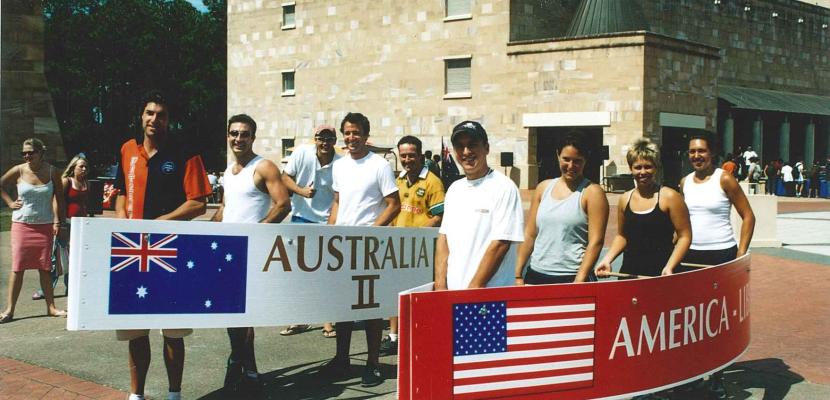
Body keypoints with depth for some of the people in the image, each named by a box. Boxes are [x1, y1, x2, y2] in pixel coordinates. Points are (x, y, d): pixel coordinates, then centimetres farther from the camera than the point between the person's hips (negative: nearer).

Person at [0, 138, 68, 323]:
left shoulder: (52, 172, -3)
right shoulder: (18, 171, -4)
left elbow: (59, 198, 6)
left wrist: (59, 222, 2)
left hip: (45, 225, 1)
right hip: (22, 224, -1)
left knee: (45, 267, 4)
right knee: (17, 267, -3)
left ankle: (51, 307, 11)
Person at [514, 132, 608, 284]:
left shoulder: (592, 192, -4)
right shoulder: (543, 188, 9)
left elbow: (595, 242, -10)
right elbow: (529, 235, 11)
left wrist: (579, 281, -17)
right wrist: (518, 276, 6)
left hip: (571, 277, -4)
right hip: (535, 275, 4)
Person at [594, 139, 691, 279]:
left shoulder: (669, 197, -5)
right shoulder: (625, 199, 10)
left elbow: (684, 236, -6)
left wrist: (669, 267, -17)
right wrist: (607, 260, 5)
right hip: (628, 273, 5)